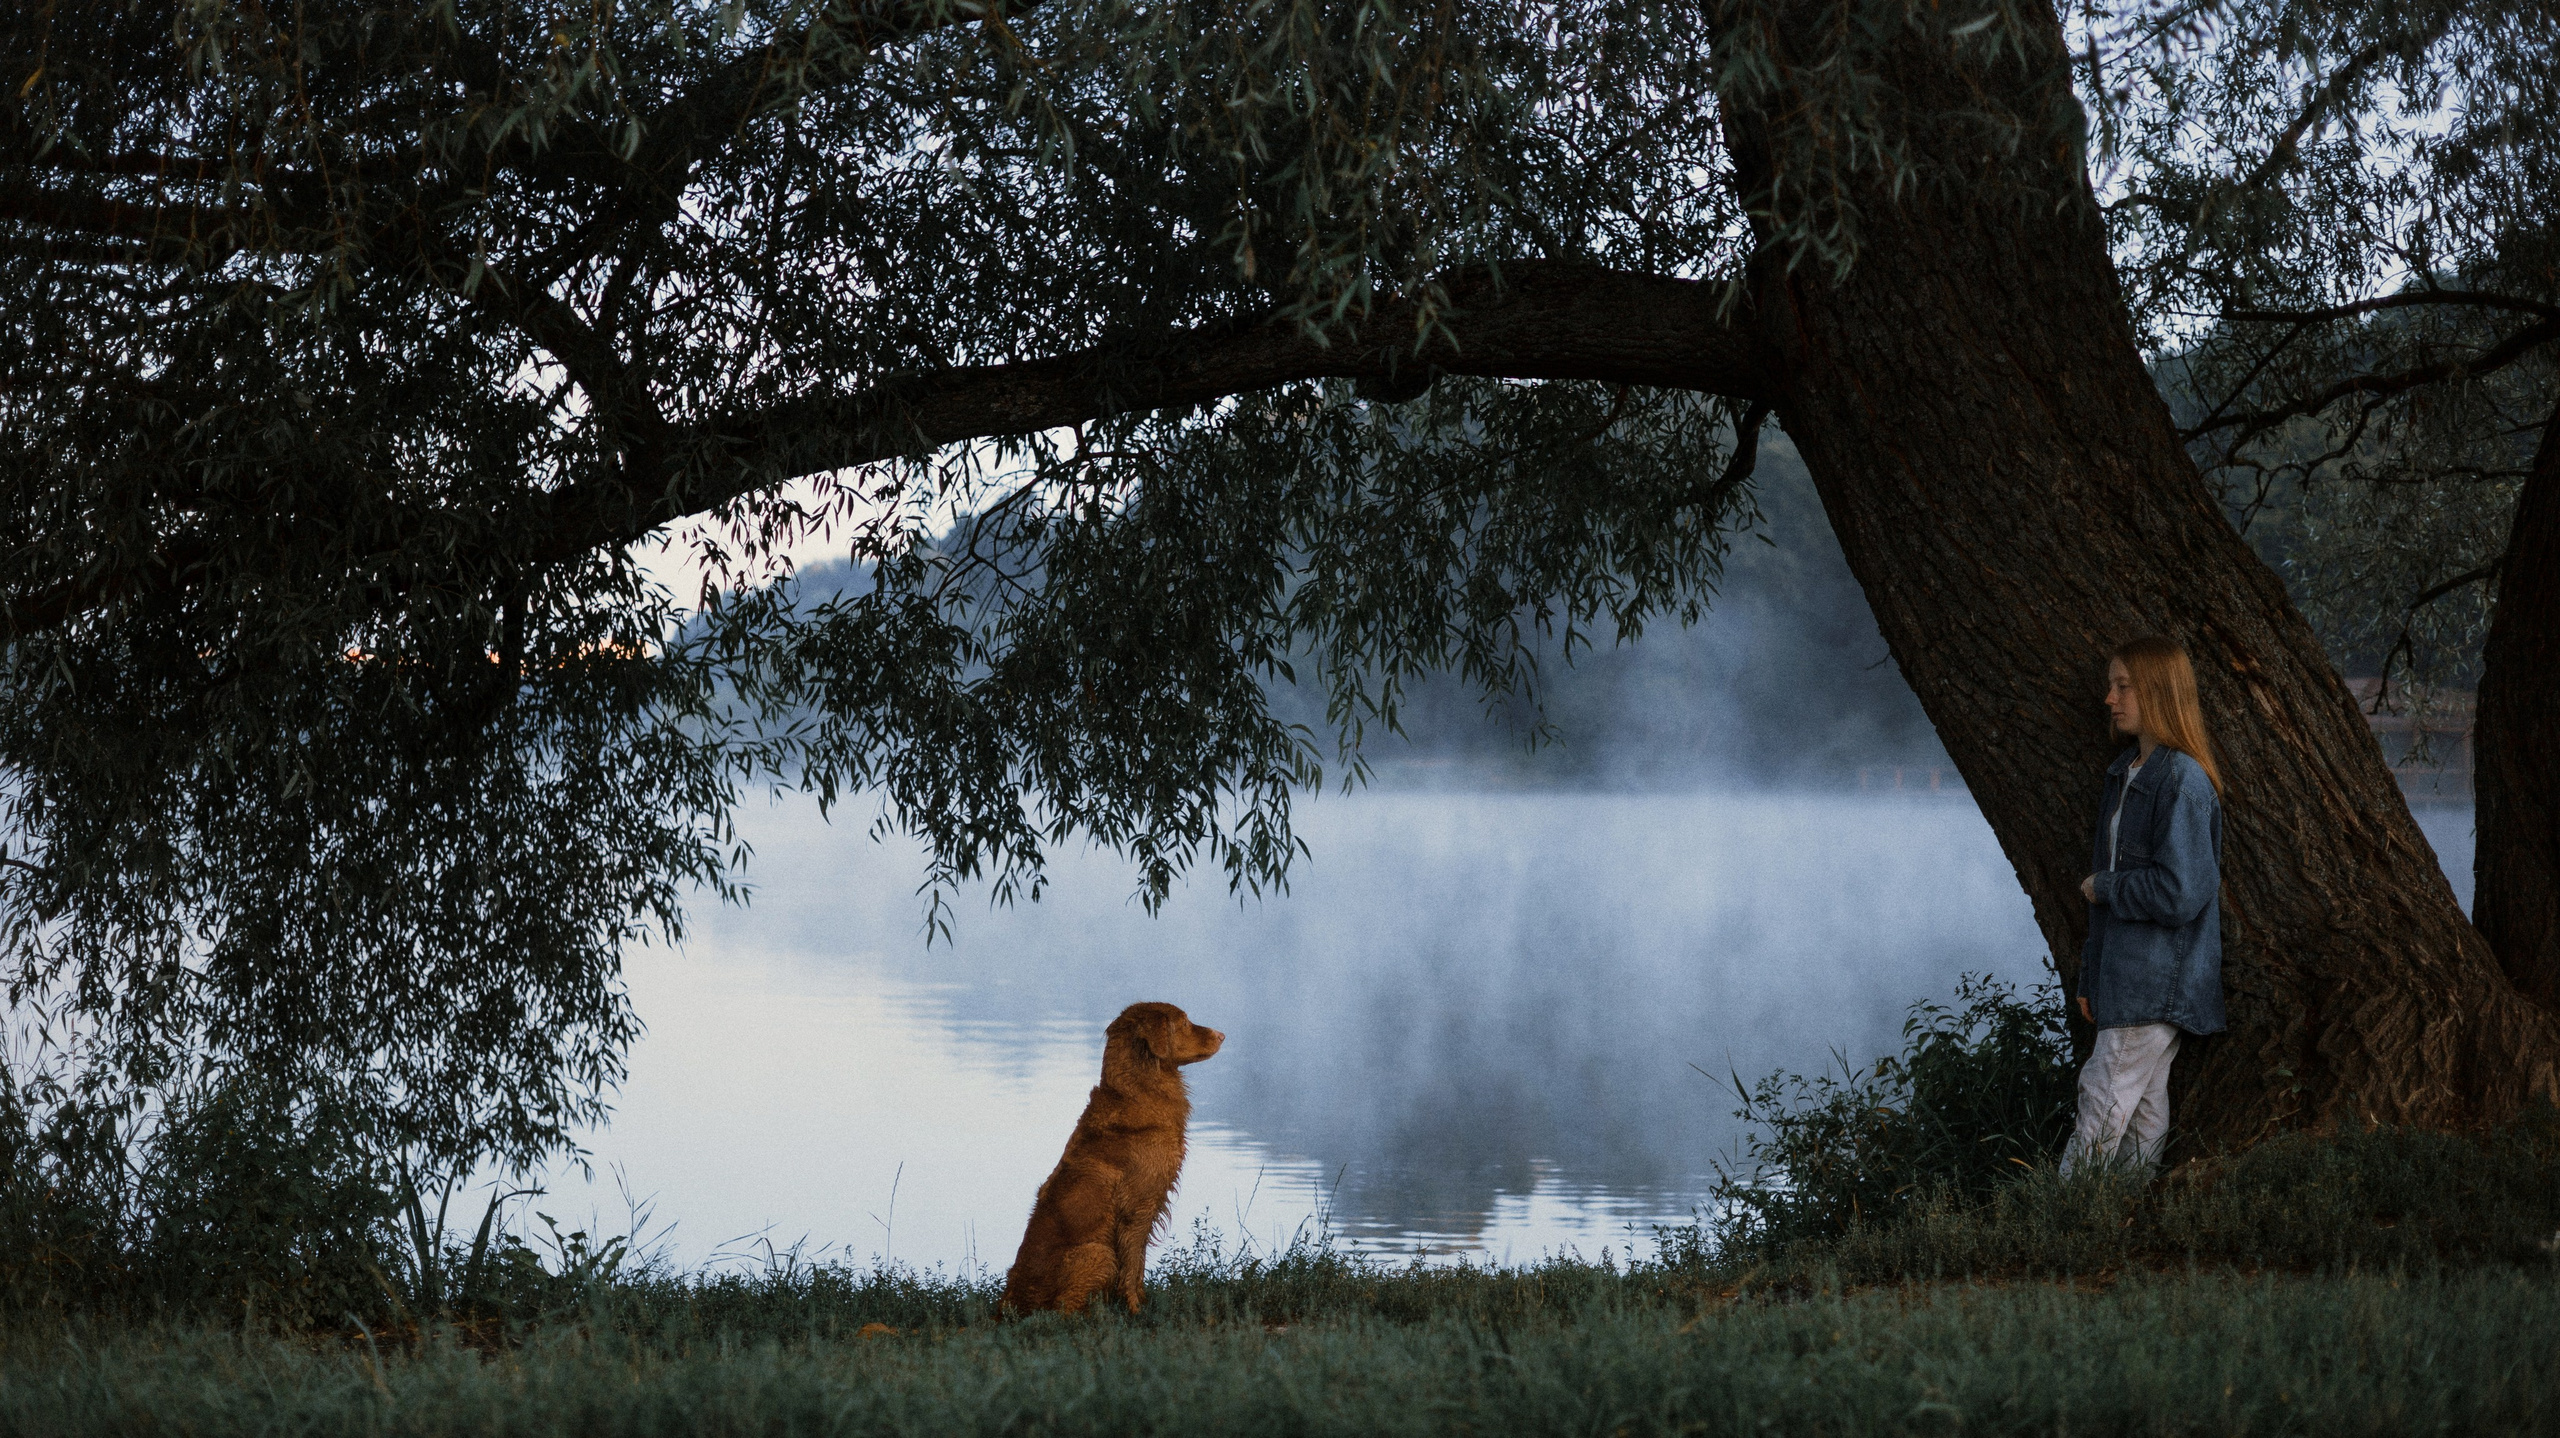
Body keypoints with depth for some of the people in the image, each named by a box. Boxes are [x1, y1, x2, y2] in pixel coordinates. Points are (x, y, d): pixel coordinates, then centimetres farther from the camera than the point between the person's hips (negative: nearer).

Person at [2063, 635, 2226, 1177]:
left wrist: (2103, 887, -8)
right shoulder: (2124, 774, 14)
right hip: (2125, 980, 9)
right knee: (2143, 1114, 12)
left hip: (2158, 985, -9)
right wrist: (2090, 978, 18)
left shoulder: (2183, 782, -16)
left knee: (2103, 1110, -8)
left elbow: (2180, 893, -23)